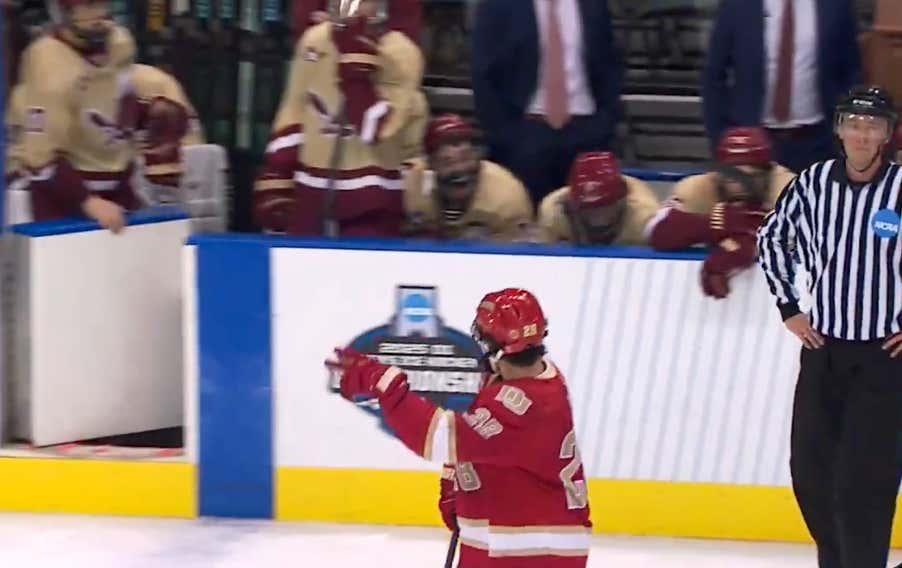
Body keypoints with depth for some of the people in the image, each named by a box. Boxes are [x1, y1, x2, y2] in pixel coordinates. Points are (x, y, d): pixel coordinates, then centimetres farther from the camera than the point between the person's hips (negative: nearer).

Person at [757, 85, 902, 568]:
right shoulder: (812, 184, 0)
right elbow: (772, 239, 18)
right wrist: (788, 306, 11)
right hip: (822, 351, 5)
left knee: (862, 481, -10)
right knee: (810, 470, 11)